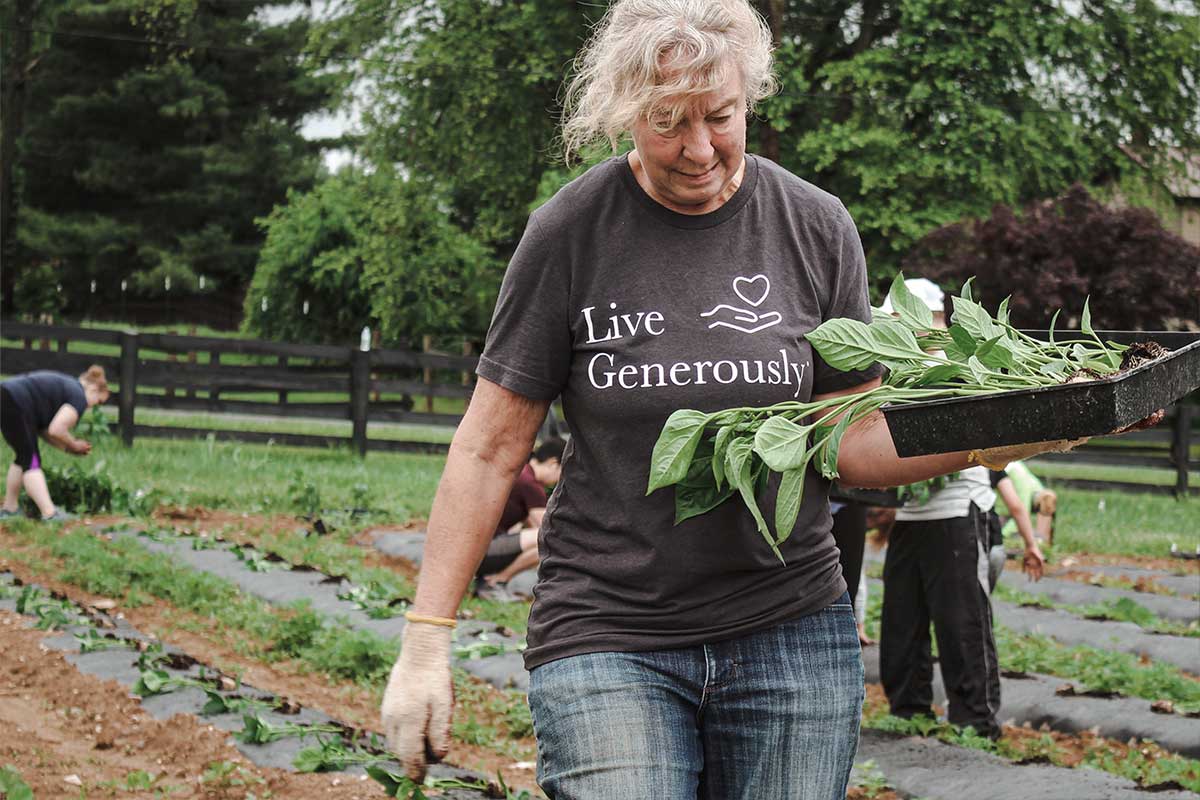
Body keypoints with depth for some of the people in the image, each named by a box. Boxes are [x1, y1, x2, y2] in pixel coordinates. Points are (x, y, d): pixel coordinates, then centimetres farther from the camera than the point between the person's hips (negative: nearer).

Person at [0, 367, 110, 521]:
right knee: (31, 461, -10)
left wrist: (67, 447, 16)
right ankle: (49, 513, -14)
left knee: (23, 458, 18)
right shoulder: (79, 397, -5)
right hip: (16, 405, -10)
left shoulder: (67, 384, 24)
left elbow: (42, 427, 21)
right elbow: (56, 430, -15)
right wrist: (74, 445, 4)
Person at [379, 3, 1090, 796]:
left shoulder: (816, 228, 3)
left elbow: (855, 441, 6)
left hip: (791, 633, 2)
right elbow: (490, 449, 0)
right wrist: (425, 644, -4)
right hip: (607, 636, -2)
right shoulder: (569, 233, -4)